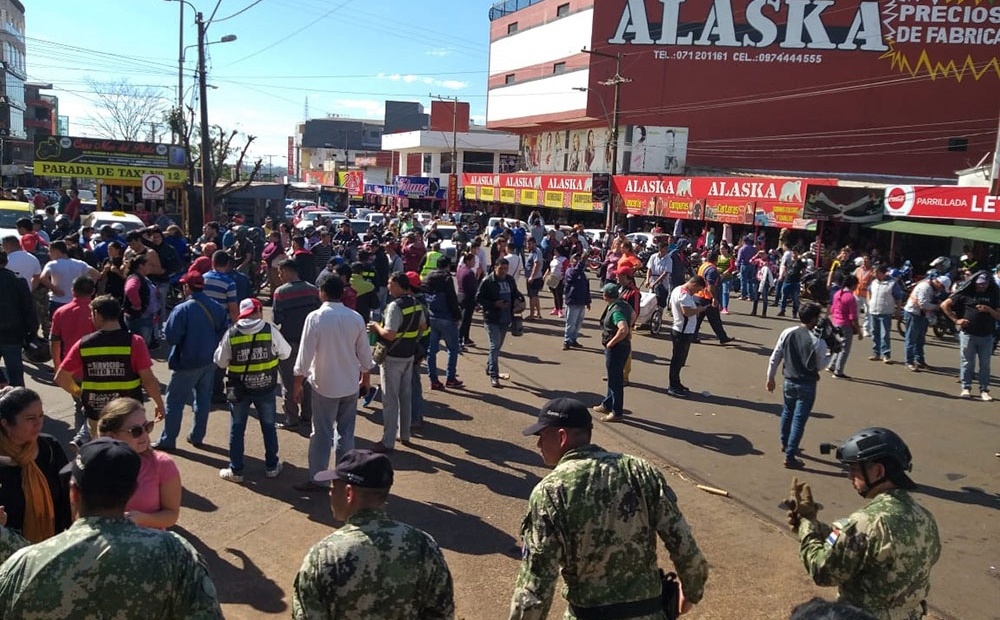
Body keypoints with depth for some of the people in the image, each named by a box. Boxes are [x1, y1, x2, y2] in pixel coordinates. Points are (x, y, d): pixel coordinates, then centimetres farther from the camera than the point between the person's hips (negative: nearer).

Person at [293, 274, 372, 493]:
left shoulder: (315, 317, -15)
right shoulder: (356, 318, -4)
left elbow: (305, 354, -14)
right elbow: (364, 353, 3)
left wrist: (298, 384, -4)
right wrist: (366, 377, 19)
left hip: (325, 385, -3)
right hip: (350, 384, 4)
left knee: (322, 434, 6)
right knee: (346, 432, 15)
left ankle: (316, 479, 12)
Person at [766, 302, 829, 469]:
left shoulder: (787, 333, -7)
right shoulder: (818, 342, -19)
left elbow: (774, 358, -1)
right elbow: (820, 366, -6)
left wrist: (770, 377, 11)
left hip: (789, 382, 5)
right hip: (807, 386, -5)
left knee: (787, 413, 25)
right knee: (799, 420, 3)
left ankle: (785, 443, 46)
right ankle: (790, 456, 6)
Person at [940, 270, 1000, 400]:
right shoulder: (966, 292, -1)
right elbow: (944, 305, 0)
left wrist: (989, 310, -13)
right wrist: (956, 320, -4)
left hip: (986, 336, 3)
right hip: (968, 334, -3)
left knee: (985, 364, 5)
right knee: (967, 362, 3)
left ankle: (984, 390, 12)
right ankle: (966, 388, 11)